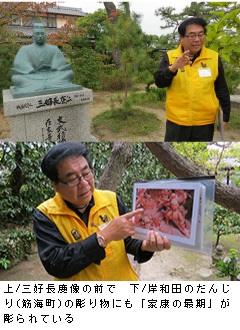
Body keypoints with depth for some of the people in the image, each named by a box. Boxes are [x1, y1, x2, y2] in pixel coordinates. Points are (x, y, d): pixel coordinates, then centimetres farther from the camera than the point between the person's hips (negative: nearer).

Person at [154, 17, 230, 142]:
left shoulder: (214, 57, 0)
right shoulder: (169, 56, -1)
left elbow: (222, 90, 5)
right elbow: (159, 82, -11)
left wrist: (225, 115, 7)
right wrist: (173, 68, -29)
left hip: (205, 122, 1)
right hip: (176, 121, -1)